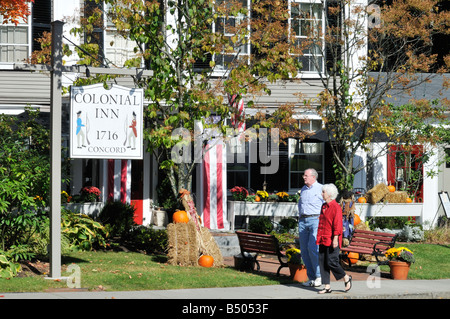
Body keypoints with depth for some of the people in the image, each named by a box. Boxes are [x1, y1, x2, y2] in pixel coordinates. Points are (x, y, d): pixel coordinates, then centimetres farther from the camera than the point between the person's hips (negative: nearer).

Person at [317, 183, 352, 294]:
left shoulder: (336, 207, -11)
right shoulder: (324, 206, 15)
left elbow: (337, 224, -15)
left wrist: (335, 239, -19)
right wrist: (319, 237, 19)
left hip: (331, 240, -8)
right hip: (323, 240, 8)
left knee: (331, 262, -9)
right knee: (322, 263, 4)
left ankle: (346, 278, 13)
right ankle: (327, 287, 8)